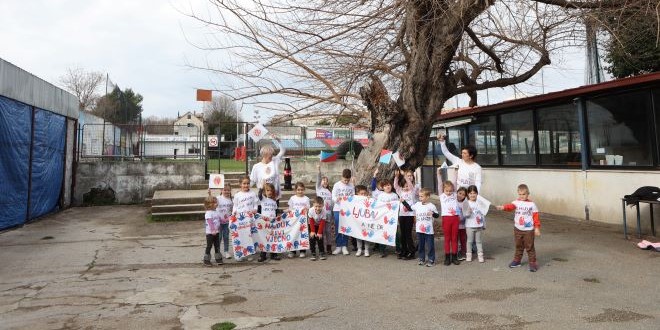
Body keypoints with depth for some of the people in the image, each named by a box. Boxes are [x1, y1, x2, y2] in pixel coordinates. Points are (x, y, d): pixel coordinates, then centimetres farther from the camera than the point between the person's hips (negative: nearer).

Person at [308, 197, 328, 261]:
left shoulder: (324, 212, -32)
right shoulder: (311, 211, -33)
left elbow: (322, 223, -24)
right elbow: (311, 222, -22)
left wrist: (319, 232, -21)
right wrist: (312, 231, -20)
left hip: (319, 225, 0)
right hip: (312, 225, 0)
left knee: (320, 237, -4)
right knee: (312, 238, -6)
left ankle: (321, 252, 7)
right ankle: (313, 253, 0)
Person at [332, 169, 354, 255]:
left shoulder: (351, 186, 3)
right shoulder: (336, 185, -1)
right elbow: (333, 198, -4)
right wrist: (337, 199, -25)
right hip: (337, 209, -1)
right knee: (338, 228, 1)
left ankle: (344, 246, 13)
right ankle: (338, 246, 10)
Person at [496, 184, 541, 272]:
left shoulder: (532, 204, -4)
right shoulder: (516, 202, -2)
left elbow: (536, 217, -2)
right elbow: (510, 206, -23)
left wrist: (537, 228, -6)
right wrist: (503, 207, -45)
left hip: (528, 230, -3)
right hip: (517, 229, 3)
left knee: (529, 247, 2)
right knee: (518, 246, 15)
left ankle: (533, 263, 10)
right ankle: (517, 260, 27)